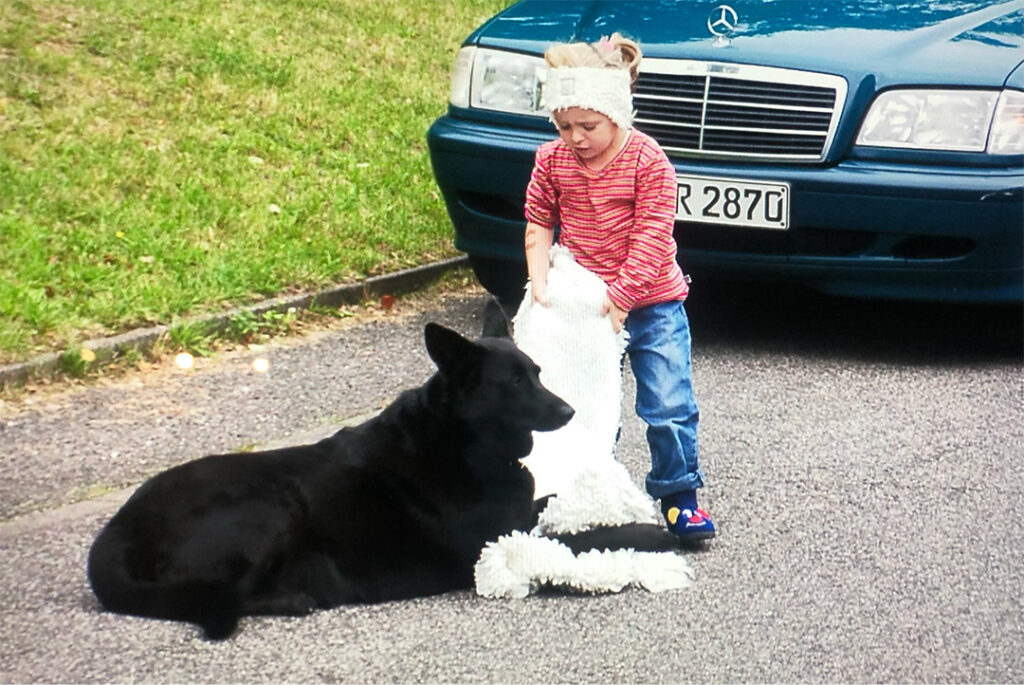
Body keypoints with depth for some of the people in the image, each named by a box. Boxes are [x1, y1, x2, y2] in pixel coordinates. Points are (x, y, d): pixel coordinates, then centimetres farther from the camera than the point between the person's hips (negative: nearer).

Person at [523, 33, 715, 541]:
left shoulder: (648, 161, -13)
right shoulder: (552, 160, -1)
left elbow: (651, 236, -16)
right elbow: (539, 223, 8)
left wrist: (620, 298, -20)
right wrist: (540, 281, -6)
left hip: (651, 302, -3)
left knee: (668, 404, -5)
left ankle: (678, 497, 9)